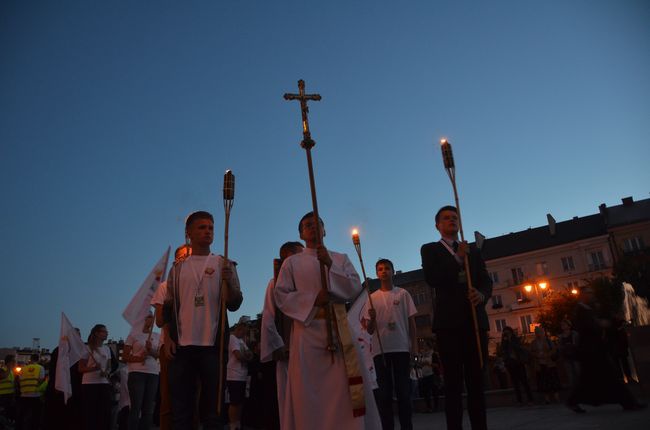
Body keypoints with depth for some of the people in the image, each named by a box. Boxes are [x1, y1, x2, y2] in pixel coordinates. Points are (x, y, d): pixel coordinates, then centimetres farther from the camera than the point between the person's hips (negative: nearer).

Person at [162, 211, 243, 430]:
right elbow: (168, 305, 13)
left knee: (212, 408, 5)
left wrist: (228, 281, -21)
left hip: (213, 344, -2)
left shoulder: (224, 264, 4)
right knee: (180, 408, 7)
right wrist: (168, 338, 2)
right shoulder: (178, 268, 11)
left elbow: (234, 305, -3)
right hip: (182, 345, 2)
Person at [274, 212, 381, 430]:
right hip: (307, 328, -1)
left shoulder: (341, 259, 15)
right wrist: (312, 299, -12)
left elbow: (355, 289, 3)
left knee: (348, 388, -6)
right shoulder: (291, 262, 12)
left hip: (338, 327, 1)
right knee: (309, 391, -4)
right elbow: (281, 296, 3)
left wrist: (330, 265, -8)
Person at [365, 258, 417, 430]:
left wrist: (414, 346, -1)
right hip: (380, 350, 1)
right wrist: (372, 319, -13)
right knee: (384, 393, 3)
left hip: (401, 348, -1)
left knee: (403, 390, 1)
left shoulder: (403, 294, 7)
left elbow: (411, 322, 8)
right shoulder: (372, 298, 9)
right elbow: (370, 331, 8)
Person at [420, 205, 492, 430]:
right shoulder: (429, 249, 9)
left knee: (476, 380, 6)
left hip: (475, 320, 4)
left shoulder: (473, 251, 21)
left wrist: (482, 294, -12)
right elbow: (431, 278, -7)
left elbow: (486, 280, 10)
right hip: (449, 321, -4)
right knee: (453, 382, -3)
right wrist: (458, 258, -6)